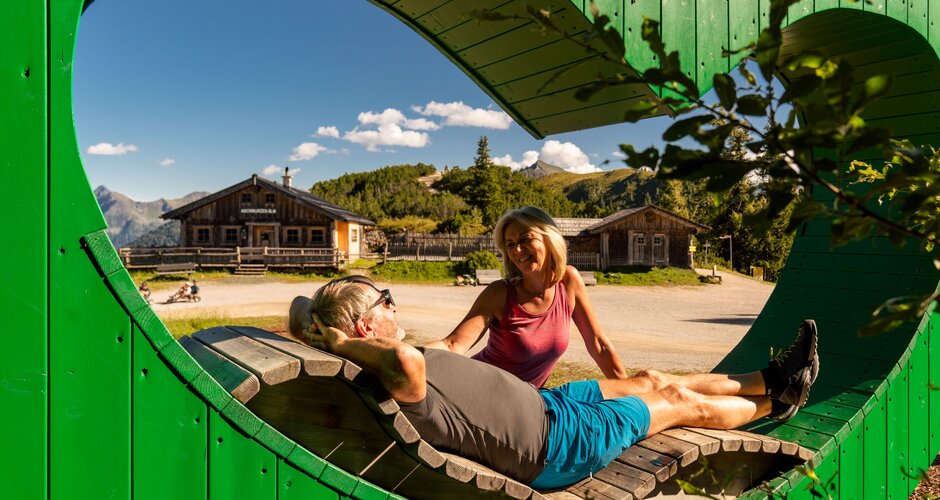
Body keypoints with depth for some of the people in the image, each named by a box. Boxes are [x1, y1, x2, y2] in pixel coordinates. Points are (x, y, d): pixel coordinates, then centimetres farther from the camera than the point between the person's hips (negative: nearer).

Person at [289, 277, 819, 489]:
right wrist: (339, 341, -37)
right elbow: (410, 360, -53)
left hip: (543, 403, 9)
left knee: (651, 380, 18)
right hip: (555, 444, -9)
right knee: (682, 403, 9)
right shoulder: (398, 377, -31)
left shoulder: (392, 363, -2)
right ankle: (775, 402, 38)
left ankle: (771, 377, 39)